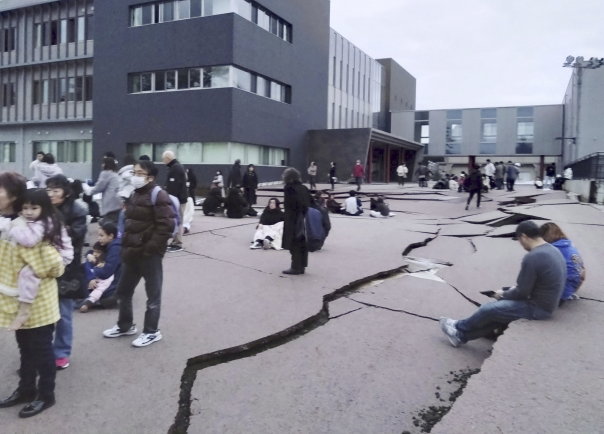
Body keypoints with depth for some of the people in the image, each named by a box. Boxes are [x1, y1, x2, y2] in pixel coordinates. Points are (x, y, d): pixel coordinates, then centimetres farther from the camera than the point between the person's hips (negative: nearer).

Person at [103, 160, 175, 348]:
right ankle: (125, 326, 38)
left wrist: (150, 248, -21)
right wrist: (125, 246, 13)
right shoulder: (135, 195, 14)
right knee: (123, 291, 19)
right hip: (132, 253, 9)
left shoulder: (159, 195, -14)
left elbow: (166, 226, -21)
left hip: (149, 254, -9)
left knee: (153, 294, 6)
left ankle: (152, 332, 19)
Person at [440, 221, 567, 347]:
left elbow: (522, 293, -19)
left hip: (537, 308, -9)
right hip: (546, 303, 9)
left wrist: (503, 295, 0)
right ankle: (461, 335, 21)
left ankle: (459, 328, 23)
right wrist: (515, 288, 11)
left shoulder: (532, 257, -25)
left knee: (488, 309, -1)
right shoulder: (553, 250, 7)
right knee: (500, 305, 16)